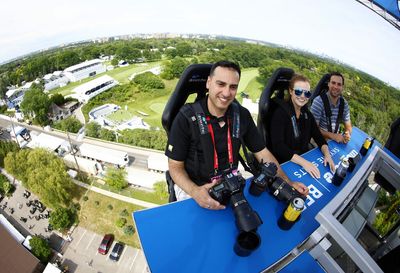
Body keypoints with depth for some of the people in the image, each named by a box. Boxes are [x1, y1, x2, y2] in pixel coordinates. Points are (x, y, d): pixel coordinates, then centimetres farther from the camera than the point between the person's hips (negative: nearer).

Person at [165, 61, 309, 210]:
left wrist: (288, 183, -7)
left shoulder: (242, 115, -4)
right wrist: (195, 191, -31)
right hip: (191, 187, -3)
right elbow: (175, 166, -13)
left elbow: (262, 153, 3)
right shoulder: (186, 117, -17)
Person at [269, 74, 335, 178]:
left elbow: (318, 136, 5)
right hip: (285, 164, -7)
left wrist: (327, 154, -14)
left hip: (305, 157, 7)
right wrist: (303, 162, -33)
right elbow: (278, 146, -25)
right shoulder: (280, 113, -17)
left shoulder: (307, 113, 5)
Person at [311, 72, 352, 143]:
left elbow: (348, 126, 8)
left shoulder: (344, 103, 1)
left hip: (336, 139, 5)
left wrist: (348, 134, -14)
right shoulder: (318, 101, -16)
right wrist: (332, 136, -26)